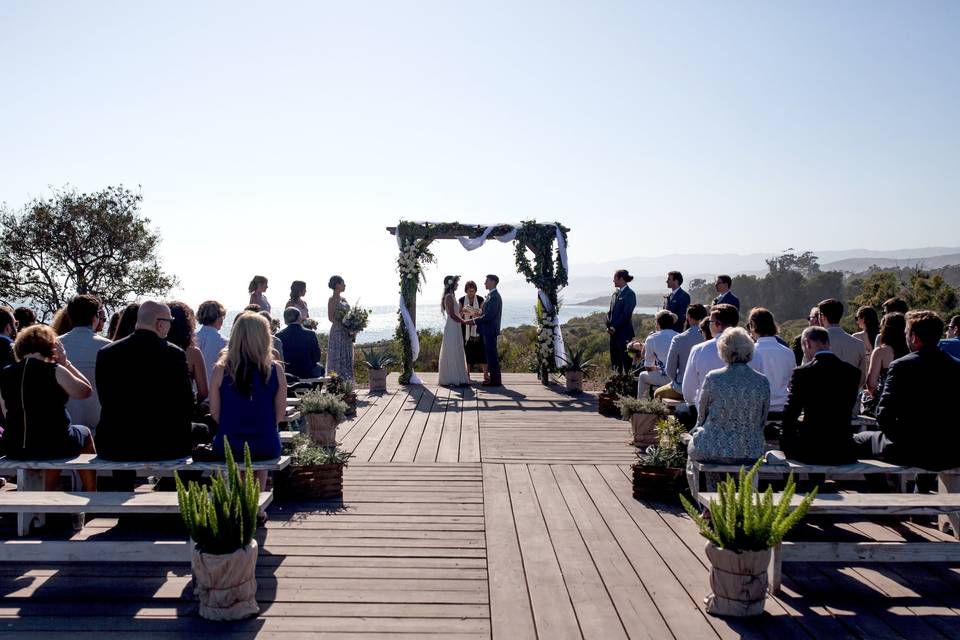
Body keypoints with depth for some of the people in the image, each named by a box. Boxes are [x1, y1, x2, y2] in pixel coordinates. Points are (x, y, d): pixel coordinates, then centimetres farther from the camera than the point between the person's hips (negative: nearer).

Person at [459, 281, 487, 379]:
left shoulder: (480, 299, 1)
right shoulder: (462, 300, 5)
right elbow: (459, 316, 4)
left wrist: (478, 314, -23)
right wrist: (462, 311, -17)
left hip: (477, 329, -1)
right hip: (466, 329, 1)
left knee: (481, 350, -6)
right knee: (467, 351, 3)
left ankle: (485, 374, -3)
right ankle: (467, 373, 11)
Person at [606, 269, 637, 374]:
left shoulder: (629, 294, -10)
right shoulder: (616, 293, 14)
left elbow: (626, 314, -16)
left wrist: (614, 327, -14)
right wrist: (609, 326, 4)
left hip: (624, 332, -8)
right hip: (614, 332, 8)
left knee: (624, 358, -4)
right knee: (614, 359, 9)